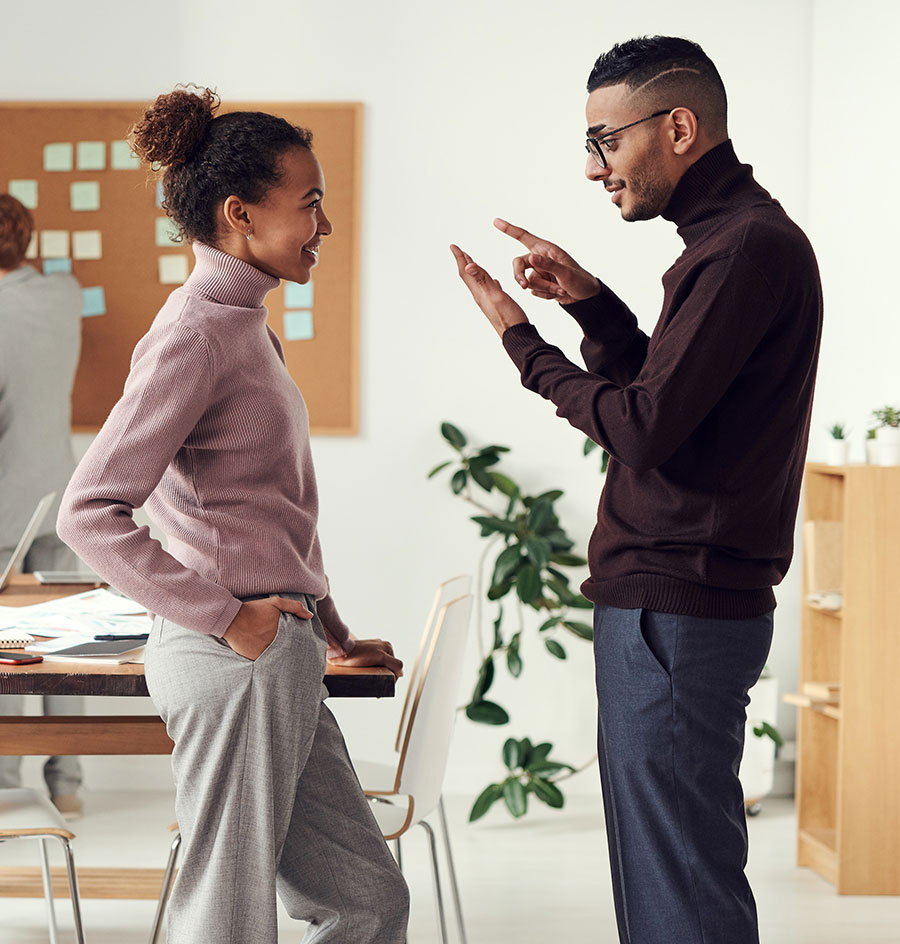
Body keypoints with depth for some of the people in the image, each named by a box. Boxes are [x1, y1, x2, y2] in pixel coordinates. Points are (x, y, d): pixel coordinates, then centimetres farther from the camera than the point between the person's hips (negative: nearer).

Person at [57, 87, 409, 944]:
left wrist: (330, 635, 24)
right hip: (235, 660, -9)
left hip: (279, 658, 9)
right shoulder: (195, 333, -14)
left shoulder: (244, 325, 15)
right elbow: (90, 513, -21)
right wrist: (223, 617, -20)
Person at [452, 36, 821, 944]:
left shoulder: (749, 246, -16)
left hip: (675, 612, -11)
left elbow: (642, 427, -21)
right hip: (668, 601, 11)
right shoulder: (737, 238, 17)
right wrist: (592, 304, 10)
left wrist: (522, 342, -7)